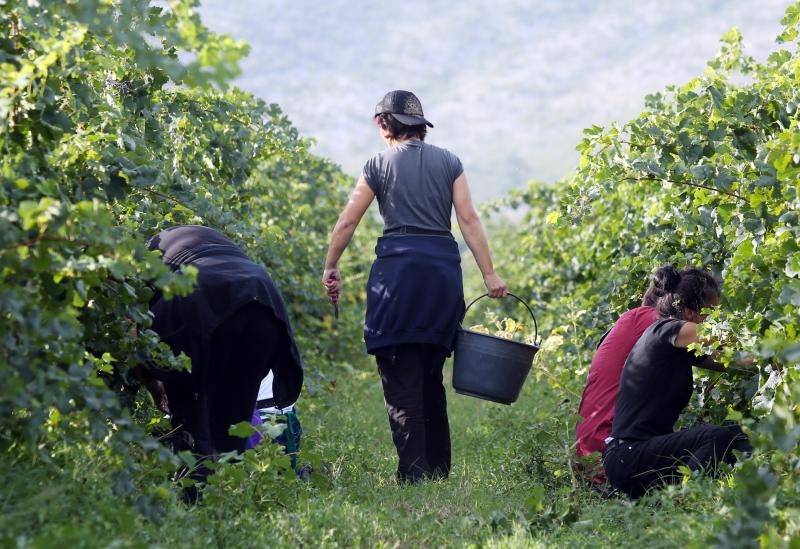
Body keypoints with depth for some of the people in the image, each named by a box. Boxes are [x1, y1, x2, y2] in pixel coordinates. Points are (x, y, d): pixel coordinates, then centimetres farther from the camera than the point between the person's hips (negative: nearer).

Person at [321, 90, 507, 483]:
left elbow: (347, 222, 5)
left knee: (401, 376, -3)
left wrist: (330, 268, 17)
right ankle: (439, 468, 16)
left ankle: (413, 471, -11)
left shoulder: (380, 164, 5)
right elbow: (469, 220, 4)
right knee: (431, 374, 15)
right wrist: (489, 274, 3)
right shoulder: (448, 162, 12)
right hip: (444, 266, 4)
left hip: (398, 266, -4)